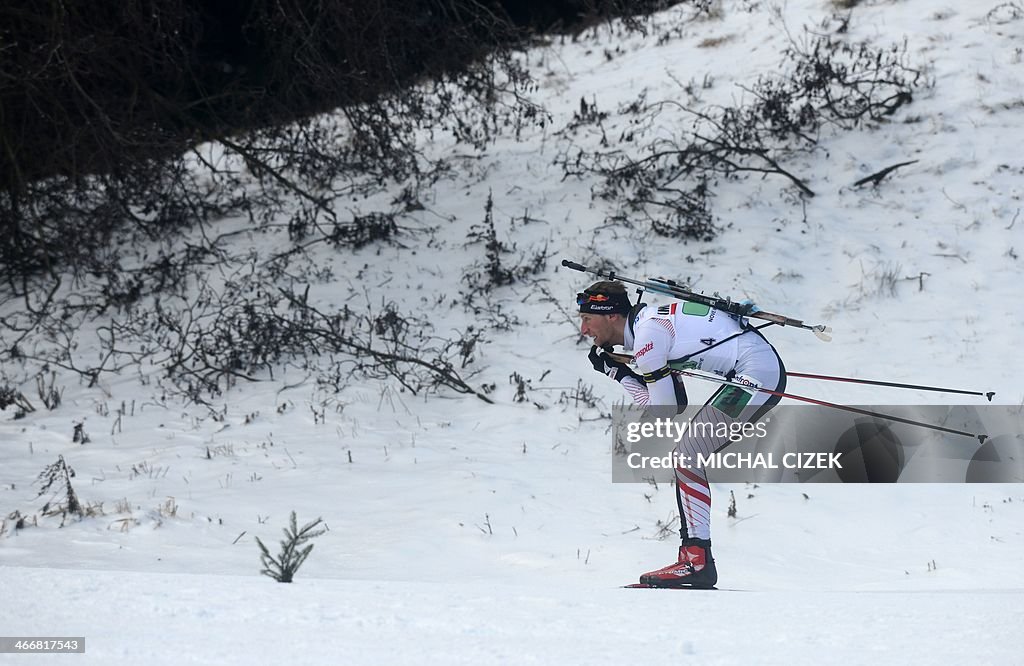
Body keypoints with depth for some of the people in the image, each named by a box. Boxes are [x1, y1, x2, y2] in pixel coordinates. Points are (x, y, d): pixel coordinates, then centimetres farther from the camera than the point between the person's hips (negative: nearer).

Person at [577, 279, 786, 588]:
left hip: (757, 371, -10)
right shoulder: (650, 323, 16)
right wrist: (619, 372, 13)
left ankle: (697, 561, -12)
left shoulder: (647, 331, -13)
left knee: (687, 454, -11)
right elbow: (676, 402, 16)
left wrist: (619, 374, -1)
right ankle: (695, 552, 11)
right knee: (689, 456, 12)